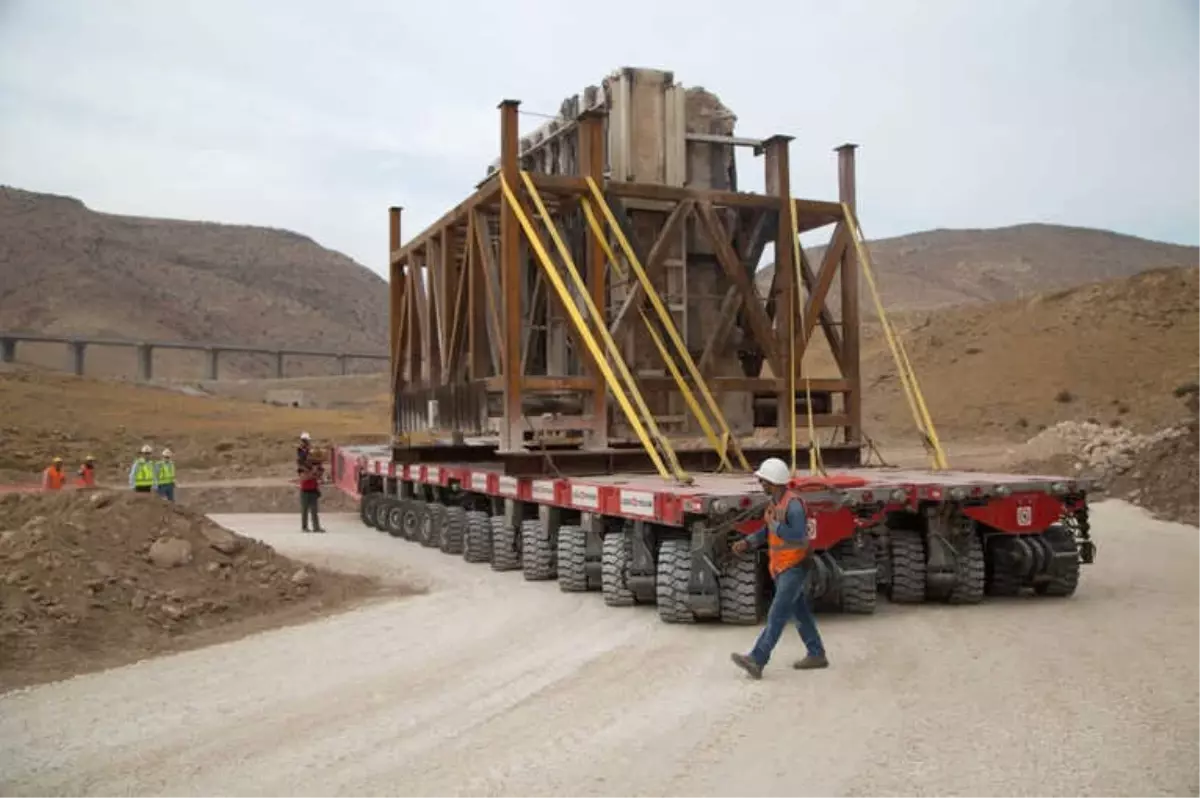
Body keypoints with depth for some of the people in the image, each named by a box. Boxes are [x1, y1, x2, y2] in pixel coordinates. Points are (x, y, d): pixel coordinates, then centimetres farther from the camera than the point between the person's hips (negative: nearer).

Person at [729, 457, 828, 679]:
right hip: (781, 568, 9)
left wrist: (774, 523, -22)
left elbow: (799, 535, -28)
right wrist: (747, 542, 1)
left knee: (777, 615, -10)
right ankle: (817, 655, 26)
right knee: (799, 613, 16)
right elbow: (768, 530, 14)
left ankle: (756, 661, -13)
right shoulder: (776, 501, 7)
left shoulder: (793, 504, -21)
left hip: (794, 568, -9)